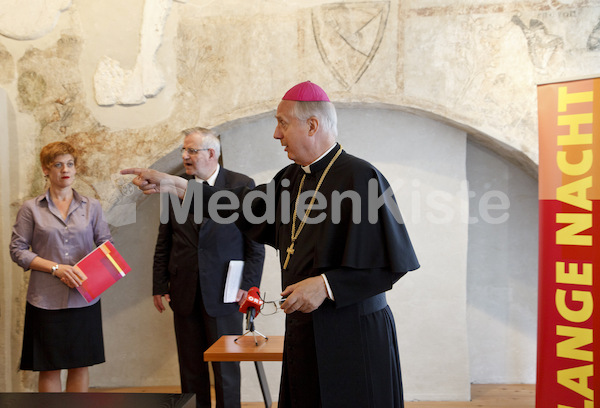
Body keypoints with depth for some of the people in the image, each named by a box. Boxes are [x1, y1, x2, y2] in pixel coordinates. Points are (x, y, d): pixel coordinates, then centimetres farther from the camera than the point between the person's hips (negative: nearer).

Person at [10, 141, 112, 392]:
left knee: (80, 364, 9)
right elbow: (17, 250, -1)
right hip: (46, 299, -2)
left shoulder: (91, 207, 7)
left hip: (84, 299, 2)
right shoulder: (31, 209, 1)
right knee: (49, 367, 6)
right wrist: (56, 268, -13)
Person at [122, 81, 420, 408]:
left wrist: (326, 285, -22)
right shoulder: (292, 179, 8)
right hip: (304, 333, 7)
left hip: (353, 335, -7)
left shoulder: (359, 177, -16)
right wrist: (175, 185, 10)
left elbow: (394, 262, -17)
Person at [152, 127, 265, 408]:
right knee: (191, 369, 11)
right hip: (184, 293, 3)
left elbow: (255, 242, -3)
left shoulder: (242, 185, -3)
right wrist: (159, 285, 5)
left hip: (224, 293, -3)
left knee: (226, 368, 6)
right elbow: (164, 243, 10)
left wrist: (249, 285, -9)